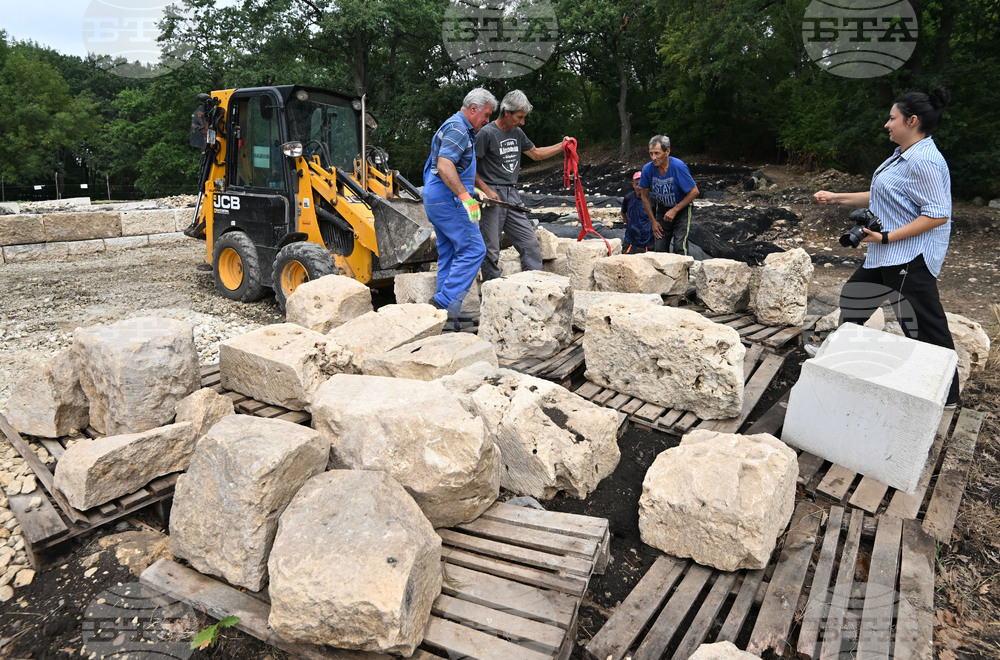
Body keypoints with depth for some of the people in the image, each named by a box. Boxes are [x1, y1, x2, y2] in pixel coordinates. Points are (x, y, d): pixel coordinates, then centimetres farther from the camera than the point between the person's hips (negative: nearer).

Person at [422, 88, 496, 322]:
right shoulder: (457, 129, -11)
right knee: (473, 249, -12)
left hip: (437, 199, 11)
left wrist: (472, 189, 35)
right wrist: (465, 196, -29)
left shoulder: (461, 129, 23)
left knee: (449, 254, 11)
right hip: (447, 199, -11)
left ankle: (446, 311, 14)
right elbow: (444, 166, -25)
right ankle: (445, 302, -13)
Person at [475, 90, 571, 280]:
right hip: (493, 195, -7)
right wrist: (486, 190, -17)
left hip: (512, 195, 7)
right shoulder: (486, 133, -8)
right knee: (491, 251, -2)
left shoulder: (517, 133, 14)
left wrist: (562, 146, 17)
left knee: (531, 244, 2)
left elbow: (536, 153, 27)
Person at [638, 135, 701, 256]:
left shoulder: (679, 167, -24)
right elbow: (645, 196, -1)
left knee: (680, 247, -16)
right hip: (662, 208, 3)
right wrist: (653, 221, 0)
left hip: (682, 207, -3)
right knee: (659, 248, 0)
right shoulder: (647, 169, -15)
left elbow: (694, 192, -17)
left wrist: (675, 210, -19)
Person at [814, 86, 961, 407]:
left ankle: (946, 395, 13)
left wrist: (887, 237, -25)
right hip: (887, 257, 11)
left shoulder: (924, 161, -20)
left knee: (924, 326, -2)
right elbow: (883, 197, 21)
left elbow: (937, 214, -23)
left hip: (910, 258, -11)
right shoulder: (903, 156, 12)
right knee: (853, 296, 21)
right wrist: (837, 198, 18)